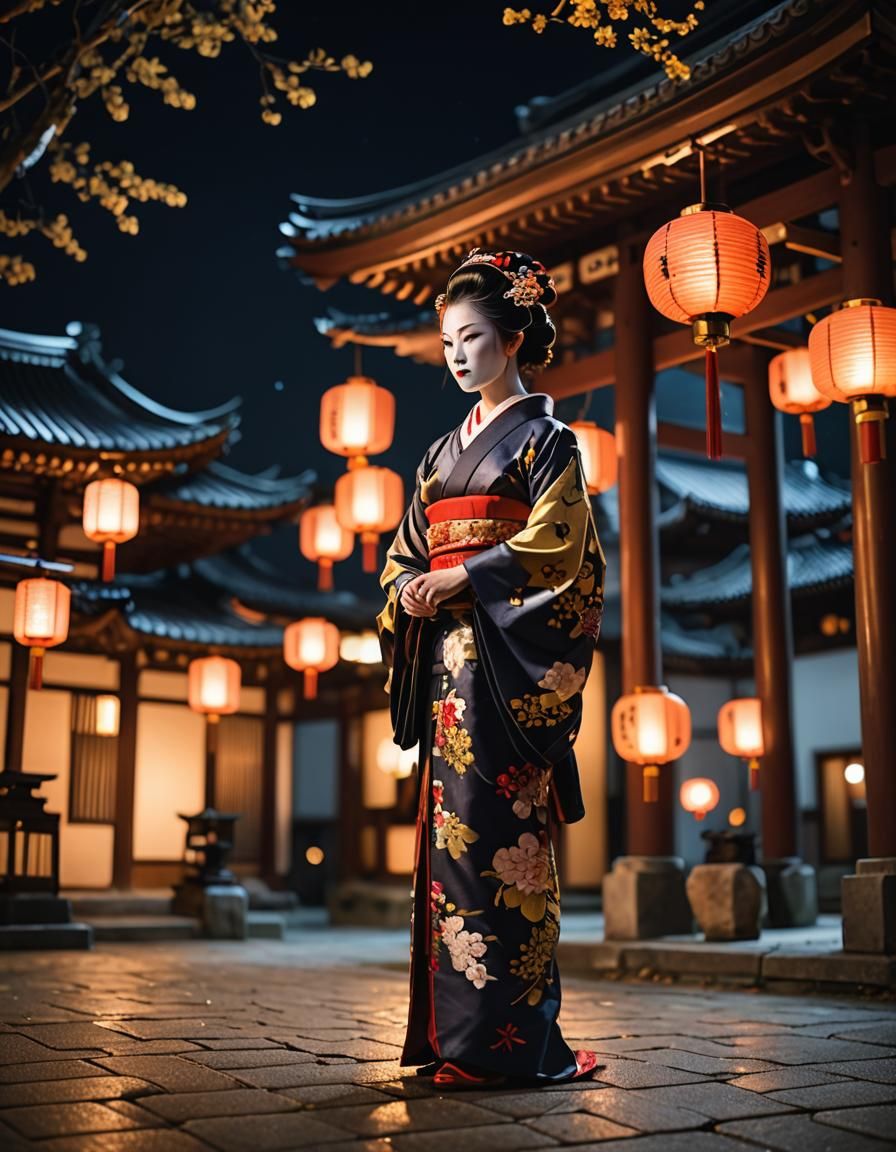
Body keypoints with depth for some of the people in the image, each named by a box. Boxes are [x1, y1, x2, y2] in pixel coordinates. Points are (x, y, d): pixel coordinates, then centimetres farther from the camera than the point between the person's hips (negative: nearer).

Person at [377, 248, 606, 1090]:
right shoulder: (444, 451, 22)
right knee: (449, 826, 3)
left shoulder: (544, 436, 3)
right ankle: (454, 1029, 8)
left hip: (507, 653, -7)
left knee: (495, 829, -11)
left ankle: (504, 1036, -6)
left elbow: (555, 544, -9)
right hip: (447, 656, 7)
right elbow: (405, 552, 20)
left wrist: (456, 578, -13)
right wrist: (409, 590, -2)